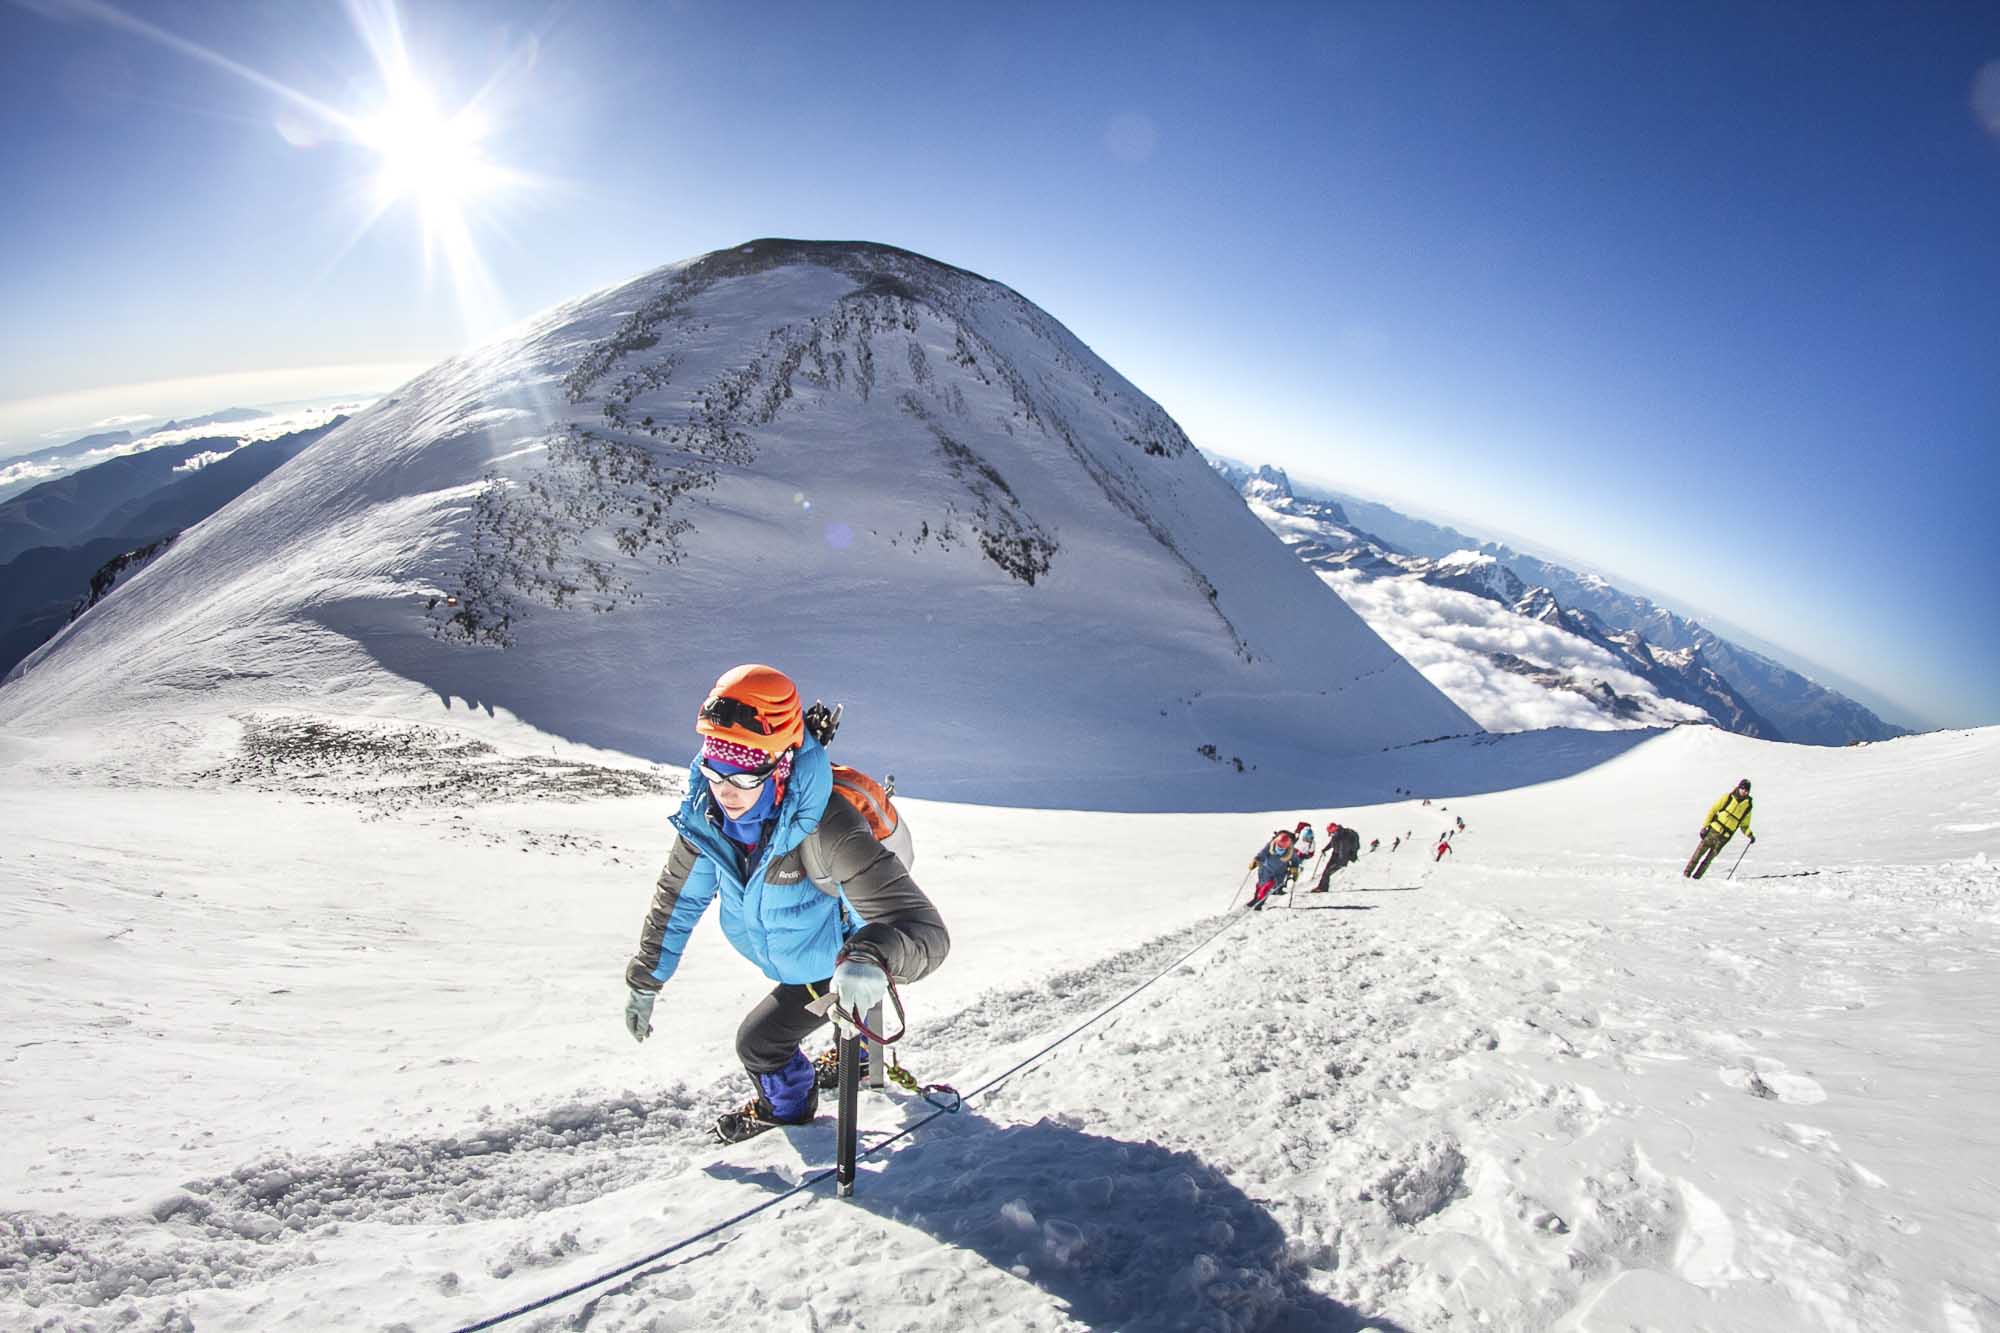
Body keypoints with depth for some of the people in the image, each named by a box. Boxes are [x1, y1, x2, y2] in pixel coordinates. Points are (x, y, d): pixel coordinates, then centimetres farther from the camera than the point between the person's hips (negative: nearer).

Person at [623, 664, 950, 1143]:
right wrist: (643, 981, 2)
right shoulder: (707, 813, -27)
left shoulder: (825, 828, -46)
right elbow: (677, 897, -6)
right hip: (785, 956, 6)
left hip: (834, 964, -6)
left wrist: (872, 958, -72)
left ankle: (786, 1103, 38)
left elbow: (924, 930, -50)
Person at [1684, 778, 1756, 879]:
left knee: (1709, 858, -4)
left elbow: (1744, 825, 15)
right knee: (1700, 850, -5)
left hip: (1725, 836, 1)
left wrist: (1750, 835, -5)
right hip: (1714, 829, -1)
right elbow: (1713, 810, 2)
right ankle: (1686, 873, 2)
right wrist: (1704, 826, -5)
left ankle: (1696, 877, 0)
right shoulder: (1728, 797, 1)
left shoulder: (1747, 806, 6)